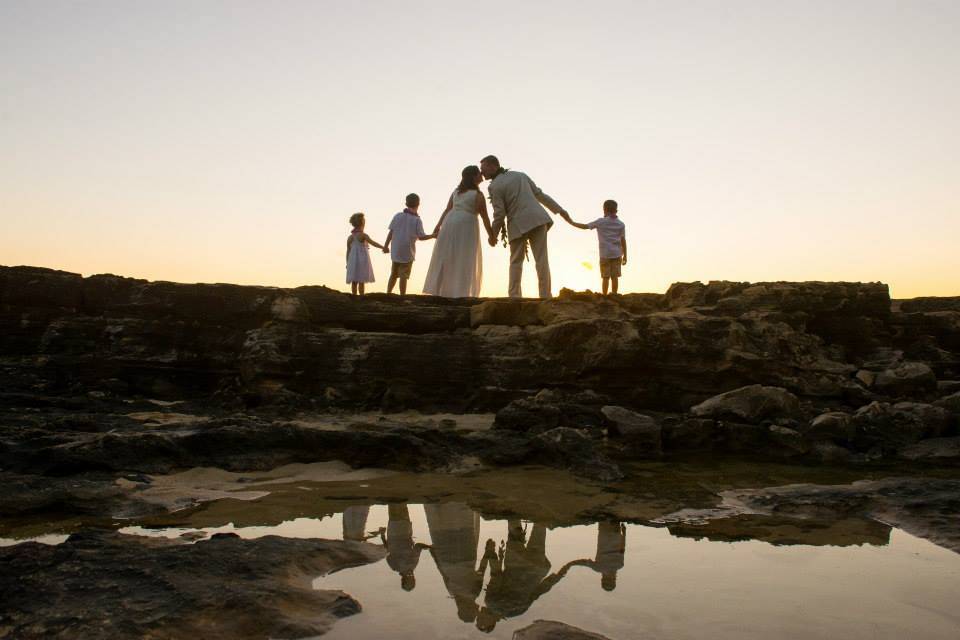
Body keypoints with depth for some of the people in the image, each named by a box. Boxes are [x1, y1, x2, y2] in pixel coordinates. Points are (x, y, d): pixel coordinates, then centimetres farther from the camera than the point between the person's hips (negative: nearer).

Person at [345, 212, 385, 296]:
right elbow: (374, 243, -12)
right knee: (361, 282, -3)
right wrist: (384, 247, -3)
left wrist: (347, 263, 15)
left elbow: (348, 251, 8)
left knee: (354, 282, 7)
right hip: (362, 261, -5)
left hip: (353, 262, 5)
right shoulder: (363, 235, -10)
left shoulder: (350, 237, 6)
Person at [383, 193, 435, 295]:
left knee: (393, 274, 16)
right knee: (404, 276, -2)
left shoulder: (398, 216, 2)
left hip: (395, 251, 4)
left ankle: (388, 294, 17)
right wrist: (433, 236, 4)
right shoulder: (417, 220, -9)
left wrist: (386, 245, 12)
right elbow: (421, 237, -10)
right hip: (408, 252, -4)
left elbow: (391, 232, 3)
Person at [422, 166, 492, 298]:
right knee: (464, 261, -3)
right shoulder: (478, 195, -2)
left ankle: (438, 290, 7)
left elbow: (447, 210, 13)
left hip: (450, 223, 6)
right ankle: (460, 292, -8)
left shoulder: (457, 191, 16)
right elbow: (485, 217, -3)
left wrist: (438, 226, 13)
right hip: (466, 225, -6)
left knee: (446, 258, 8)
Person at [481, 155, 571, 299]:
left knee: (516, 261, 10)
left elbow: (499, 214, -7)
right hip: (537, 218, 4)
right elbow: (539, 194, 15)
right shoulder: (520, 175, 14)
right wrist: (559, 210, 19)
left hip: (518, 224, -3)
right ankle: (545, 295, -4)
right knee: (541, 259, 0)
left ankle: (514, 296, 4)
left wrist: (493, 235, 6)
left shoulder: (494, 186, -3)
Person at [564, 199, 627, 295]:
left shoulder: (601, 222, -4)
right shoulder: (621, 224, 4)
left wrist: (571, 222, 6)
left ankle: (604, 296, 1)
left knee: (606, 277, 2)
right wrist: (625, 255, 9)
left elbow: (585, 226, -4)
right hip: (617, 254, 2)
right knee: (614, 276, 4)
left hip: (605, 254, -2)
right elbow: (623, 240, 3)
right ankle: (614, 295, 5)